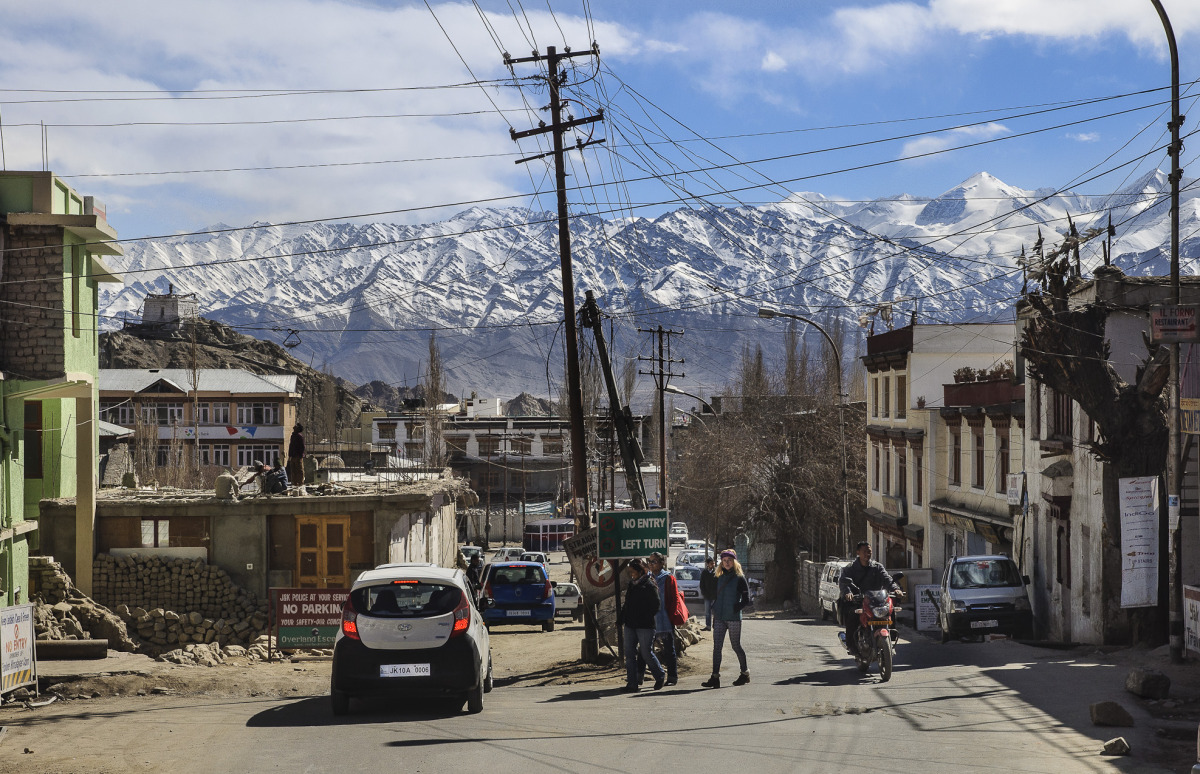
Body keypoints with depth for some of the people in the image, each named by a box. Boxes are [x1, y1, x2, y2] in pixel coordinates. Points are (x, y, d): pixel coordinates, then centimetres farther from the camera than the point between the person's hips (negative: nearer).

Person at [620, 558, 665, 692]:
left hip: (645, 626, -7)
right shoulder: (632, 584, 14)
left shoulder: (649, 585, -9)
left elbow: (656, 606, -11)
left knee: (646, 653, -1)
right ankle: (632, 683, 5)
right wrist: (622, 619, 11)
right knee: (629, 654, 3)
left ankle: (660, 676, 22)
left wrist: (644, 618, -15)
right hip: (630, 626, 7)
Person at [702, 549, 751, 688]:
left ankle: (745, 673, 22)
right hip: (719, 618, 5)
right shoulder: (720, 578, 13)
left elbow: (746, 600, -5)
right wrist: (714, 609, 9)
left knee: (736, 646, 4)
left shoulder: (739, 578, -4)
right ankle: (715, 678, -5)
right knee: (717, 647, -2)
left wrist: (735, 609, -12)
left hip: (733, 618, -5)